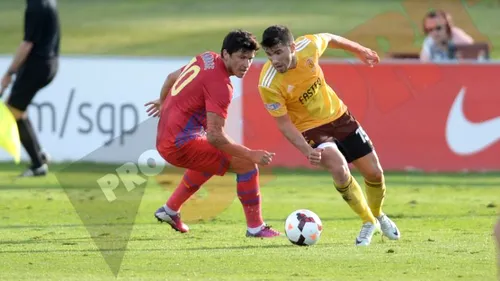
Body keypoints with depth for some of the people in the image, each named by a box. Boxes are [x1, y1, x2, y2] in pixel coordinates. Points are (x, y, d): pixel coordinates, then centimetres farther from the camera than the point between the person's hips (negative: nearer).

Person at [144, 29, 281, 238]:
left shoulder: (206, 59, 5)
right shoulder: (220, 84, -22)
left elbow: (172, 77, 25)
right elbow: (215, 135, -26)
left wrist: (162, 101, 44)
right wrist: (252, 154, -23)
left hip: (163, 139, 10)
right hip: (180, 144, -10)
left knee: (210, 159, 39)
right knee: (247, 165, -11)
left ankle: (170, 210, 43)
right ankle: (255, 228, -2)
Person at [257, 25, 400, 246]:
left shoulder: (308, 46, -22)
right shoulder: (269, 85, -29)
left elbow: (330, 39, 3)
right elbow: (284, 124, -19)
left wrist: (359, 50, 19)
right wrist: (307, 151, -31)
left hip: (337, 113, 4)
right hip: (310, 127, -4)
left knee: (373, 171, 8)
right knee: (339, 170, -27)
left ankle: (378, 216, 40)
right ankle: (368, 222, -1)